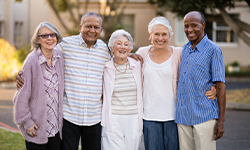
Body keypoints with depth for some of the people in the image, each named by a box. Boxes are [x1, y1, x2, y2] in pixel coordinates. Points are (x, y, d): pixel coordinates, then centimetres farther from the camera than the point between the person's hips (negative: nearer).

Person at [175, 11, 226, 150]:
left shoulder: (213, 50, -6)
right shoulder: (185, 49, 14)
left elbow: (220, 86, -7)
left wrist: (221, 120, -11)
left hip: (204, 116, -6)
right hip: (183, 116, 6)